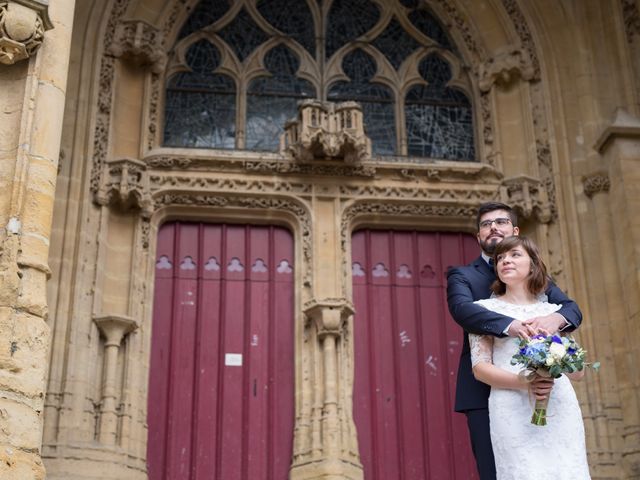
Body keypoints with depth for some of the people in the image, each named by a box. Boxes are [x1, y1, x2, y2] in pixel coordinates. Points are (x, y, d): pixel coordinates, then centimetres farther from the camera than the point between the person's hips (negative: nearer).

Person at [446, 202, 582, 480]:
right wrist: (510, 325, -31)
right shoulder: (462, 276, 10)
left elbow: (572, 309, 4)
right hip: (486, 394, -2)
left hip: (536, 391, 2)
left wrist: (555, 318, -22)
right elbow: (462, 309, -13)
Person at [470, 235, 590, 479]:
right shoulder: (486, 308, 10)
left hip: (560, 408, 3)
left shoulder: (554, 311, 18)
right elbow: (480, 368, -1)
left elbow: (578, 372, 16)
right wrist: (523, 382, -17)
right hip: (513, 411, -3)